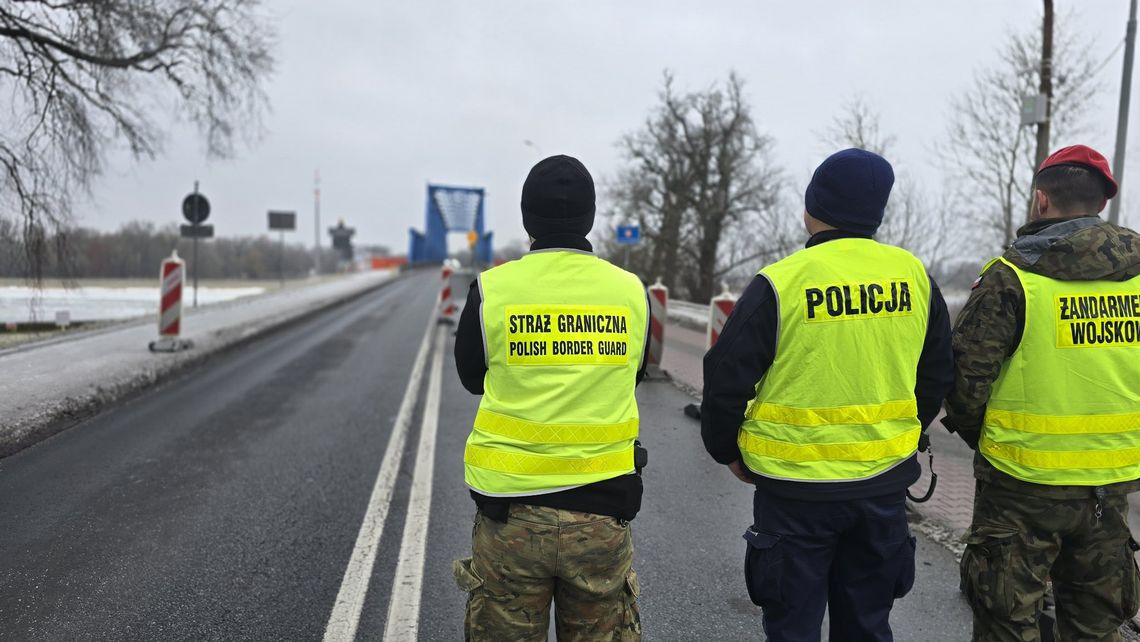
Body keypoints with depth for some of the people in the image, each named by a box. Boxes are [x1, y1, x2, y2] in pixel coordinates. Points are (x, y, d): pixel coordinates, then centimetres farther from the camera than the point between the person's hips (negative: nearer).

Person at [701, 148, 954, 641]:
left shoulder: (780, 284, -14)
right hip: (885, 484, 5)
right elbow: (936, 378, 11)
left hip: (797, 490, -4)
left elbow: (727, 379, -10)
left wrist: (727, 451, 7)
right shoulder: (915, 277, 0)